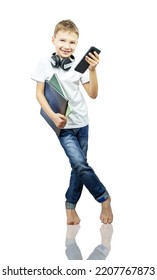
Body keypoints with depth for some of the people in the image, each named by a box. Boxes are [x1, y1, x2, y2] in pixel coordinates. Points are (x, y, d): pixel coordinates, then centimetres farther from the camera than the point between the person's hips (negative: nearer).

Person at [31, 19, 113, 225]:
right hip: (64, 125, -3)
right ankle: (104, 198, 4)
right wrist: (53, 116, -13)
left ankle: (70, 206, 25)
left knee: (79, 166, 9)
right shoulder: (45, 63, -6)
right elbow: (39, 94, -2)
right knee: (81, 165, -15)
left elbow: (93, 94, -5)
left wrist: (92, 70, -18)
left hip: (81, 124, 3)